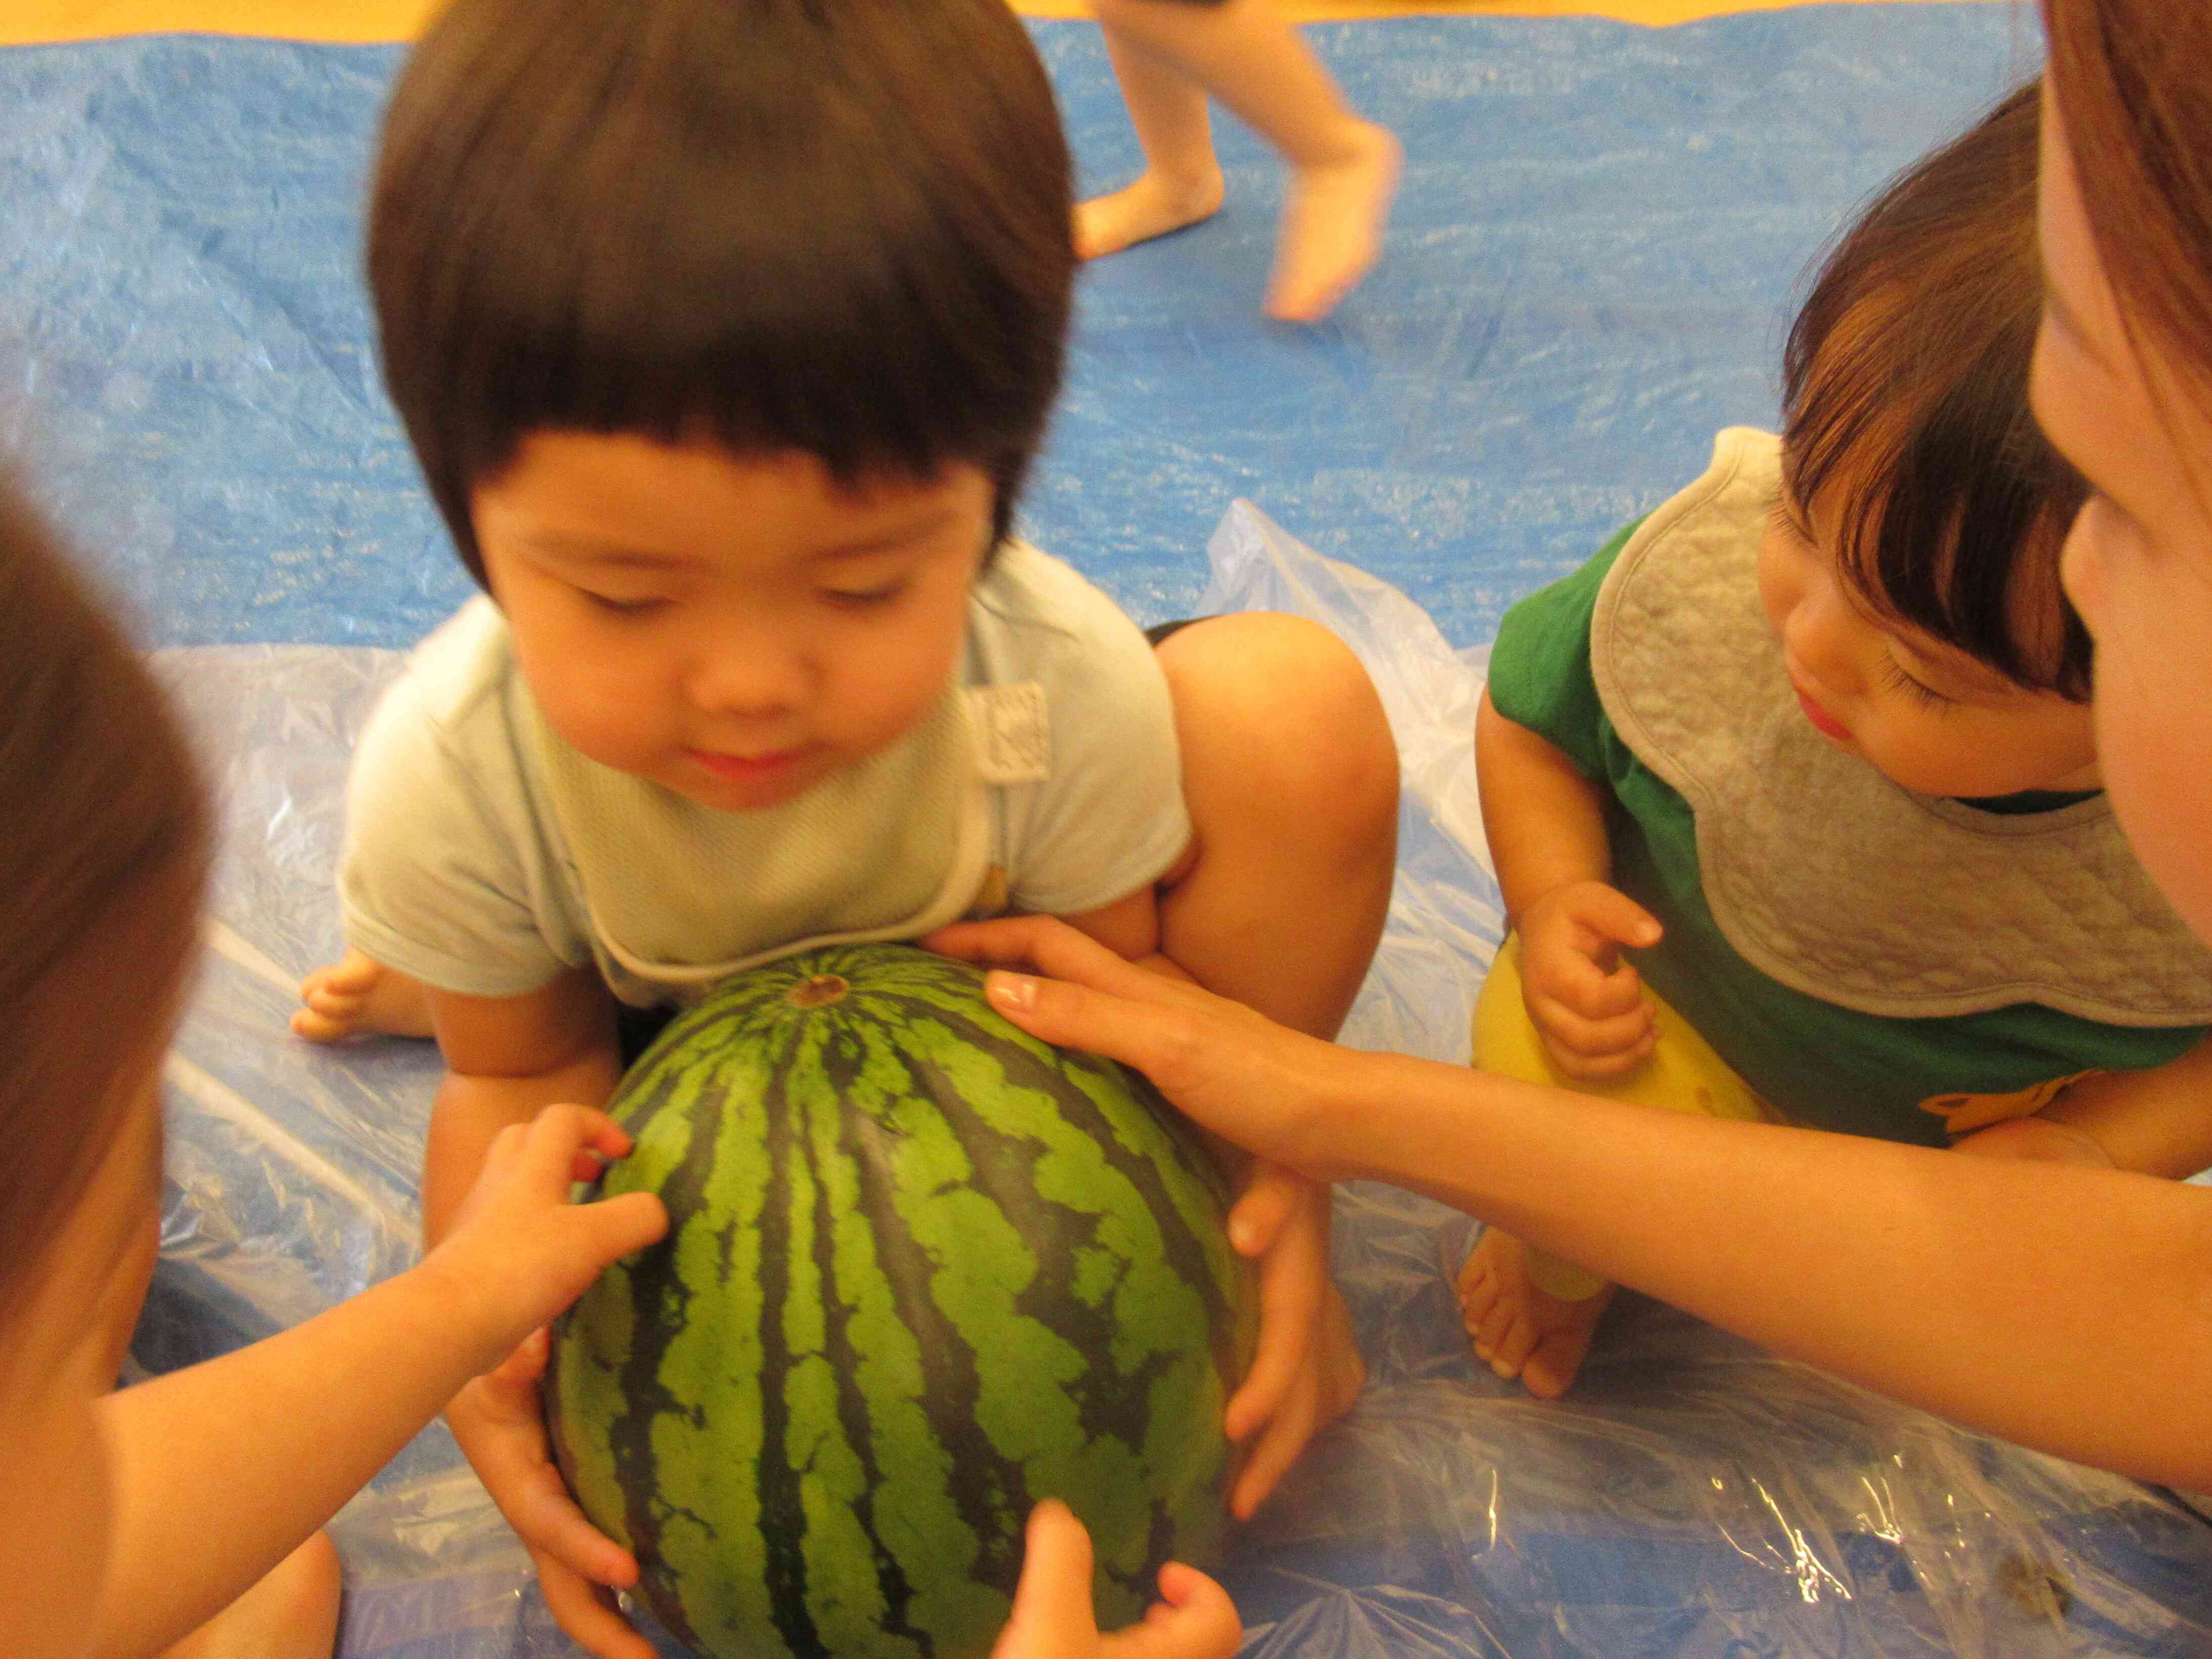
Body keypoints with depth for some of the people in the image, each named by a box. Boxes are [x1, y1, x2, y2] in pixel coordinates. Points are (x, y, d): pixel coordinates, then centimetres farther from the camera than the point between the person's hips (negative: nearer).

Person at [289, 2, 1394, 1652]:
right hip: (675, 1021, 2)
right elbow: (530, 1076, -16)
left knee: (1291, 710, -27)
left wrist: (1260, 1183, -36)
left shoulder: (1063, 693, -36)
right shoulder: (446, 783, -33)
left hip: (1013, 963, -1)